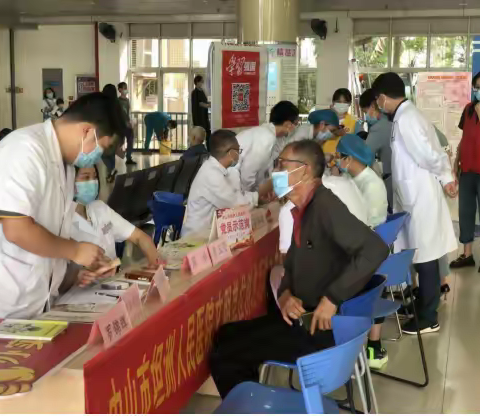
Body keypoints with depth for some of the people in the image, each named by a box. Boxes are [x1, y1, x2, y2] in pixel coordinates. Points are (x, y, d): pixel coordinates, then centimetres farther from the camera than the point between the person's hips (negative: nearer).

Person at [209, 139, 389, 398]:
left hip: (323, 326, -9)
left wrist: (332, 298, -29)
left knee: (222, 358, -11)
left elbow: (375, 250, -31)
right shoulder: (302, 210, 10)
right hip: (303, 316, 9)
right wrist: (285, 295, -4)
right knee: (225, 336, 16)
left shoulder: (325, 206, -19)